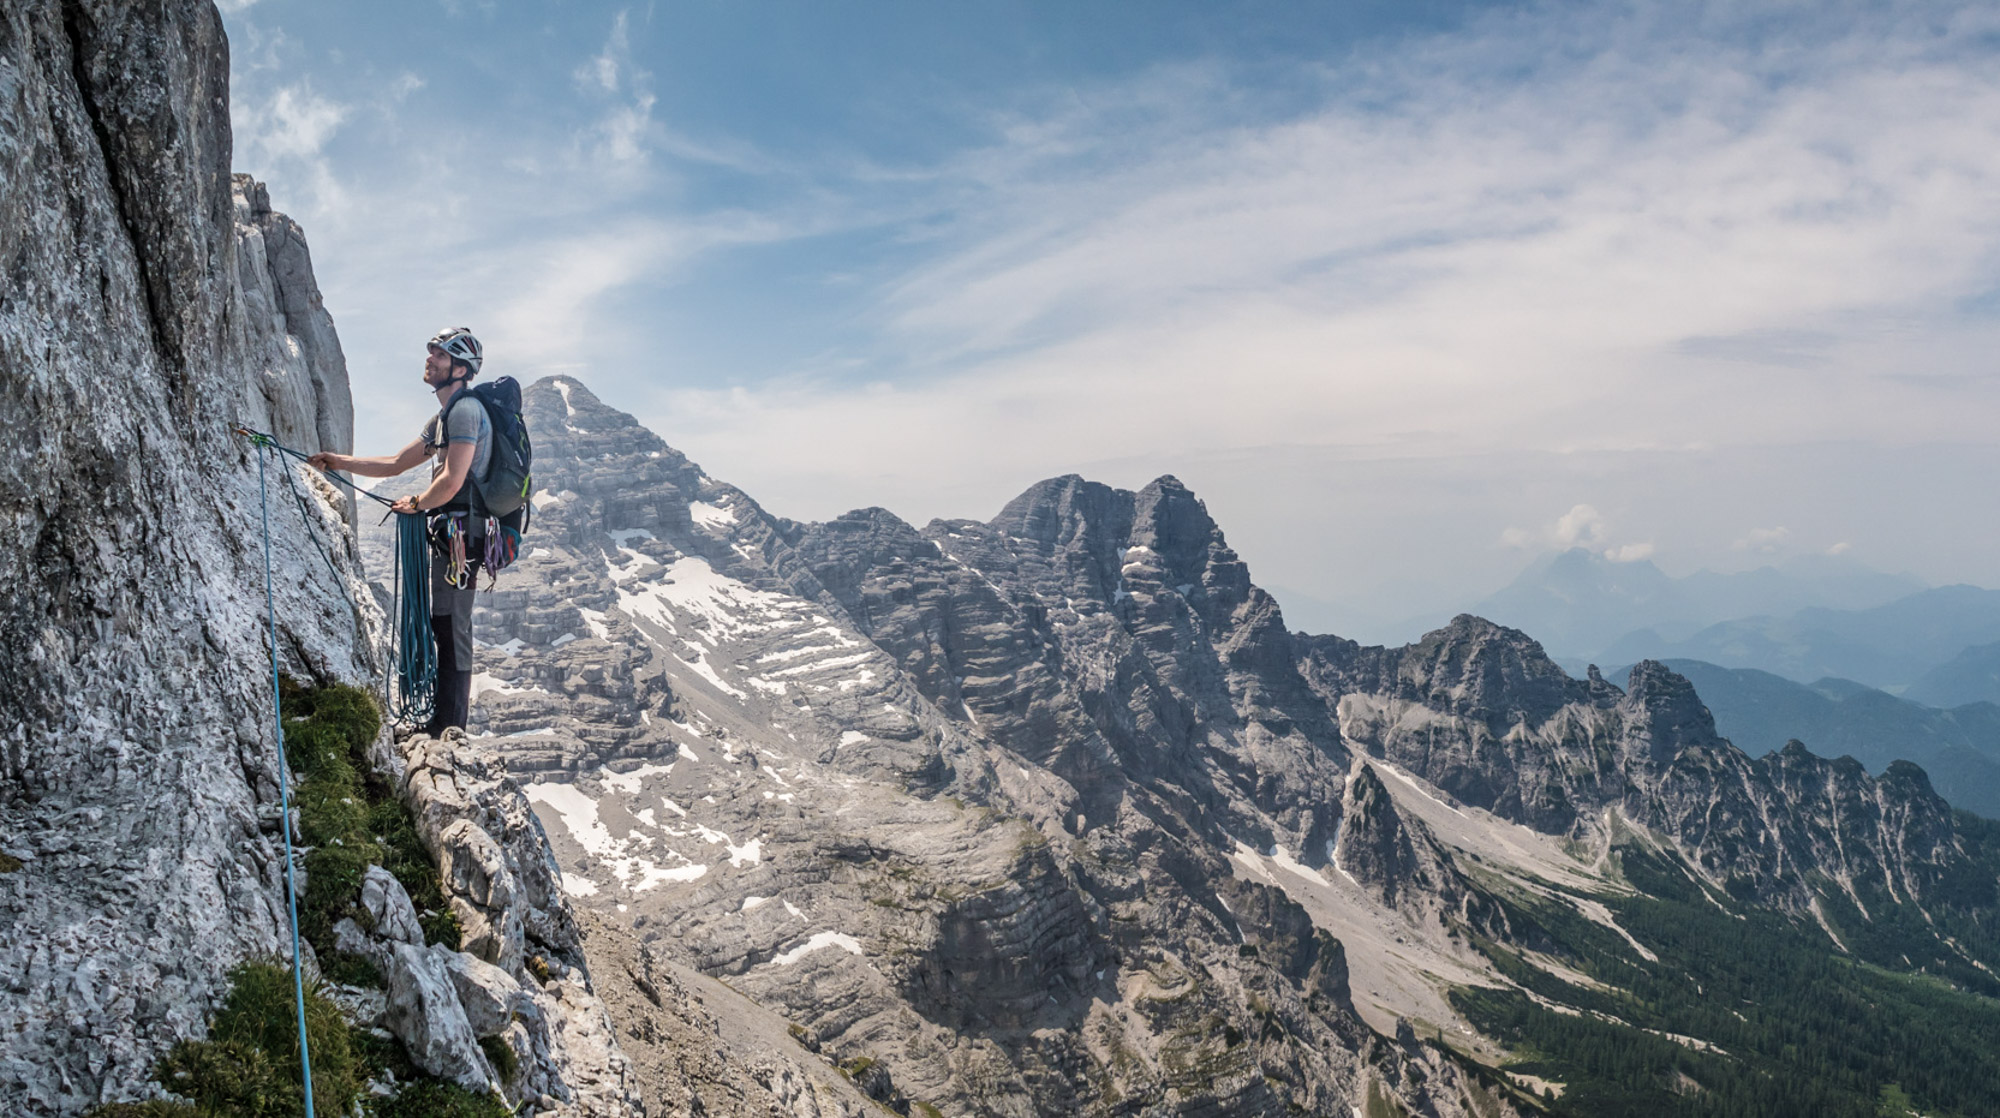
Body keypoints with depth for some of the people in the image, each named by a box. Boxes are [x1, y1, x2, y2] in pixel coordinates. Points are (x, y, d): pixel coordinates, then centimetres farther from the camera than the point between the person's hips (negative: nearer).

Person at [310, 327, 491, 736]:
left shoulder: (465, 410, -11)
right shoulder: (444, 416, 22)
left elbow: (451, 482, -19)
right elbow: (396, 463, 28)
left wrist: (415, 503, -3)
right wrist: (341, 462, 21)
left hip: (460, 530, -10)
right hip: (450, 533, 10)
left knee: (451, 628, -9)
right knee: (447, 626, 12)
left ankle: (448, 729, -6)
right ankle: (446, 723, 18)